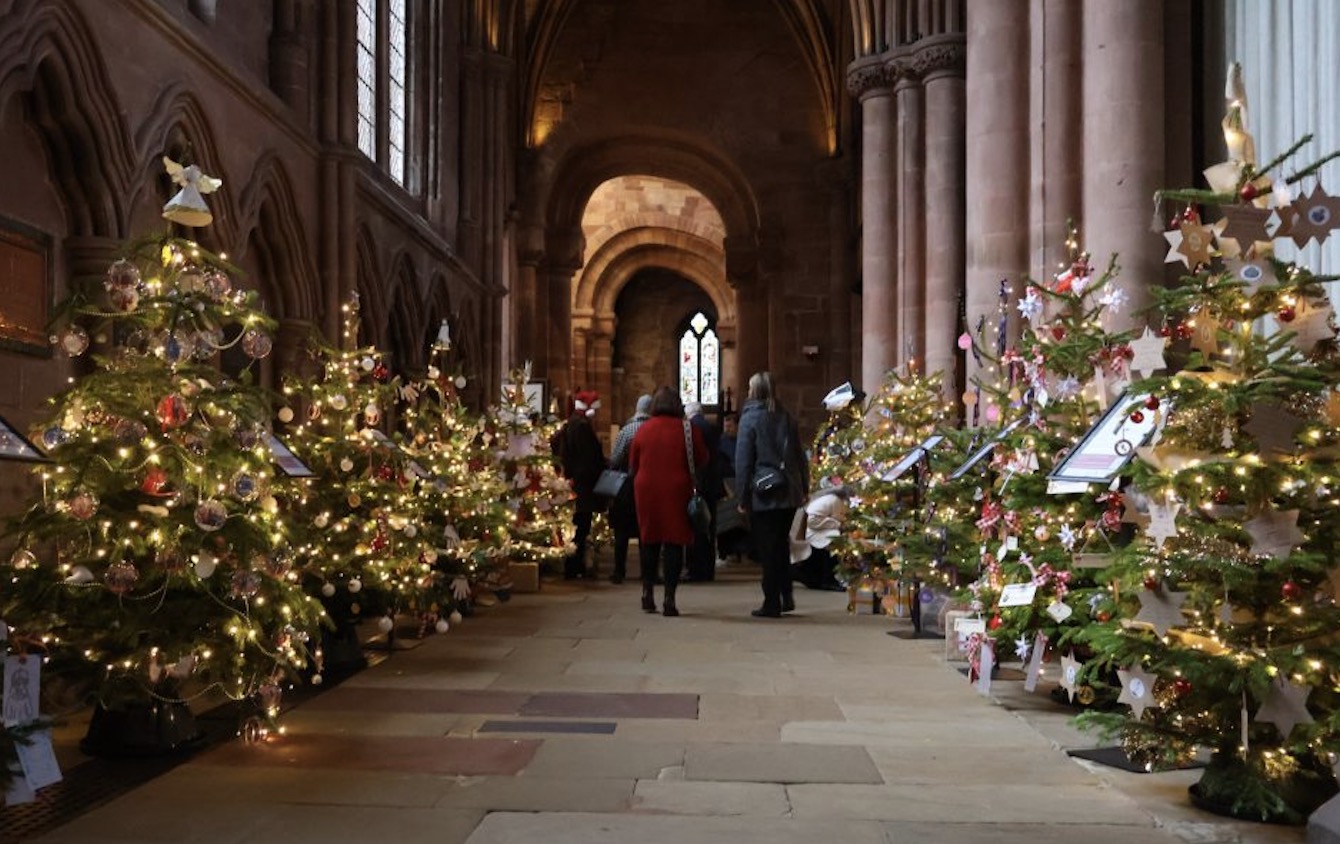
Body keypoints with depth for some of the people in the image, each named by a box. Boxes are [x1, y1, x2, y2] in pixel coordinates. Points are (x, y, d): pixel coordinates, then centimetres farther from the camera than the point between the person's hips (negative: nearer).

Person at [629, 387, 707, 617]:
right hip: (677, 491, -2)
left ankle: (648, 591, 20)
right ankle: (669, 598, -2)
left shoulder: (643, 429, 0)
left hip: (646, 491, 2)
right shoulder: (687, 429, -5)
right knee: (674, 543, 1)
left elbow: (633, 465, 7)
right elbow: (702, 460, 2)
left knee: (649, 542, 15)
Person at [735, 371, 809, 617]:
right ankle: (786, 596, 15)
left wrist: (743, 497, -6)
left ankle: (772, 603, 3)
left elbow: (743, 460, -9)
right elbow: (800, 456, 12)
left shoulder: (750, 418, -7)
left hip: (763, 495, -5)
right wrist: (804, 488, 14)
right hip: (788, 493, 5)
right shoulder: (787, 418, 10)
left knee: (767, 549, 1)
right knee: (781, 545, 16)